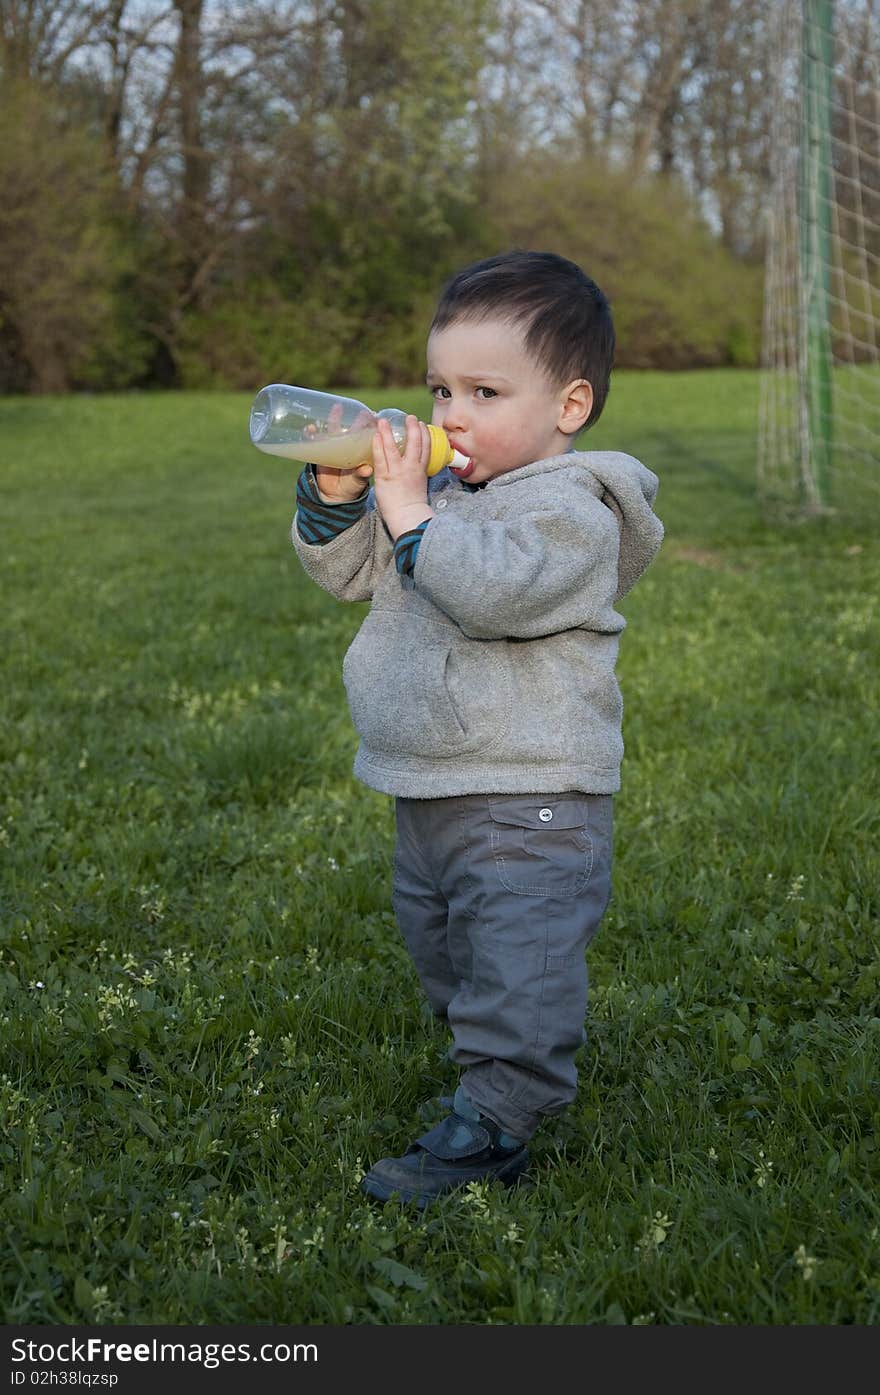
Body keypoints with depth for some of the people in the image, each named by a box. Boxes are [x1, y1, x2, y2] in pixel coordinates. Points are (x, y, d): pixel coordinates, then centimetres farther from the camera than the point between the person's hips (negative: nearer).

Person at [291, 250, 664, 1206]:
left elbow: (494, 590, -32)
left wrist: (409, 512, -27)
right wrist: (336, 499, -5)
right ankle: (490, 1058, 39)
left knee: (517, 959, -7)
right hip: (427, 790, 9)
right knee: (437, 937, 21)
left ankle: (491, 1125, 0)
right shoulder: (443, 488, 11)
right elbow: (346, 573, 13)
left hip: (528, 801, -9)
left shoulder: (570, 509, -15)